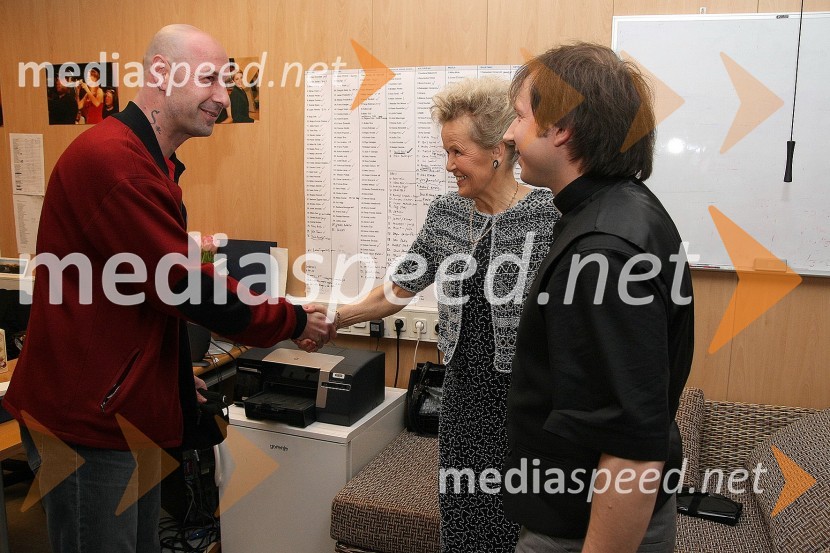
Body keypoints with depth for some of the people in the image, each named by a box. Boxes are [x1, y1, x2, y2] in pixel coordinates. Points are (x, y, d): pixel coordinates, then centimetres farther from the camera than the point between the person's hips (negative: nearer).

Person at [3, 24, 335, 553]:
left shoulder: (149, 161, 14)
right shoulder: (112, 156, -21)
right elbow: (183, 283, -22)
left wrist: (175, 370, 19)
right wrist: (293, 321, -11)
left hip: (125, 405, 10)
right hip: (87, 413, -10)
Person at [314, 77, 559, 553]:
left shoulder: (549, 217, -14)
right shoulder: (445, 213, 4)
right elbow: (402, 287, 13)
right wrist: (338, 319, 9)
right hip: (464, 393, 5)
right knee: (461, 515, 16)